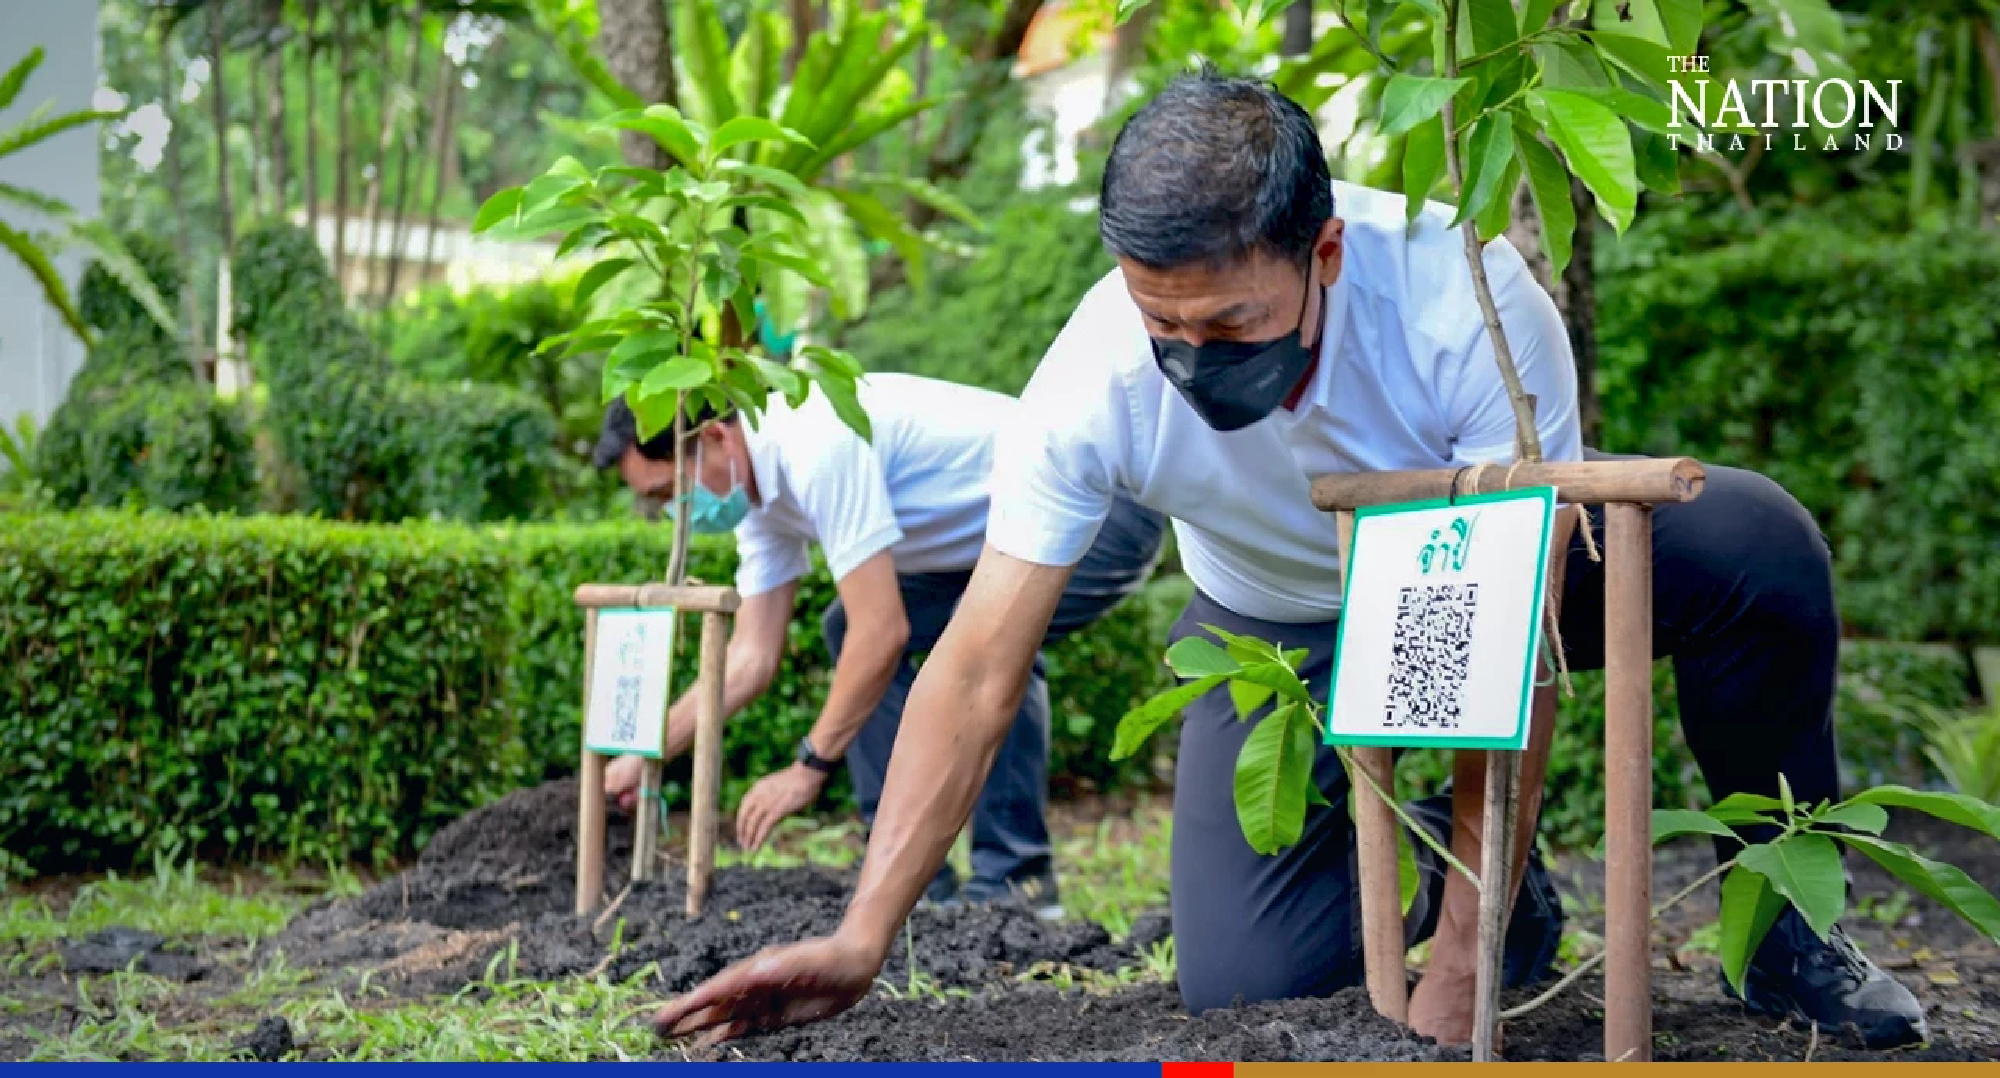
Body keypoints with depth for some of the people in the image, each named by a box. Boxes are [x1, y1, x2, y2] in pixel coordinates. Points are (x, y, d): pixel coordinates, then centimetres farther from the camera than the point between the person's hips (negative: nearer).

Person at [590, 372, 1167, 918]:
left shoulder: (813, 444, -29)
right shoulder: (758, 496, 2)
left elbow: (884, 631, -30)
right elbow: (751, 656, 6)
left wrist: (810, 766, -22)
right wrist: (644, 755, 2)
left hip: (1110, 509, -10)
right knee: (850, 629, 9)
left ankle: (1015, 878, -16)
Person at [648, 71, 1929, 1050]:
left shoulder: (1464, 299, -37)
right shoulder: (1096, 377, -30)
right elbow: (977, 670, -26)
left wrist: (1460, 962, -34)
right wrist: (862, 939, -34)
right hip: (1278, 626, 2)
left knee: (1750, 542, -31)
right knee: (1246, 988, -14)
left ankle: (1780, 912, -7)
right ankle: (1493, 890, 17)